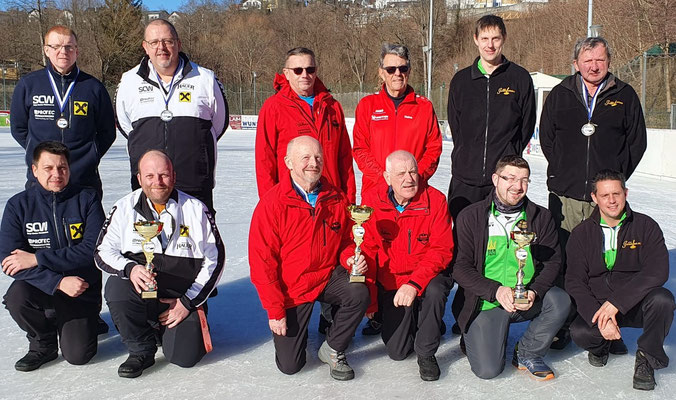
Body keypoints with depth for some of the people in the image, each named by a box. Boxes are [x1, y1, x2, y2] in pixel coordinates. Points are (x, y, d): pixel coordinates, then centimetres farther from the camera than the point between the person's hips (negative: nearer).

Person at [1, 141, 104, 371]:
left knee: (78, 355, -13)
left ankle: (68, 324, 24)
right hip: (40, 285, 1)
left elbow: (93, 249, -17)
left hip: (82, 290, -1)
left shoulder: (87, 199, -7)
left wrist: (37, 258, -21)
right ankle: (43, 343, 0)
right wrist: (59, 282, -26)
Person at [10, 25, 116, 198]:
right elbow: (18, 128, 14)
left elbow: (107, 132, 10)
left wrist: (91, 156, 0)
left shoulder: (93, 87, 3)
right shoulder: (28, 84, 5)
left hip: (85, 180, 0)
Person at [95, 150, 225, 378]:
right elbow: (103, 251, -1)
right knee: (117, 286, -31)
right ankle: (141, 350, -5)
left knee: (185, 356, -15)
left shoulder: (195, 209, -2)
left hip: (185, 297, 0)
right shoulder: (125, 208, 0)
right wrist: (129, 269, -24)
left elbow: (215, 260, 0)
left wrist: (188, 302, -6)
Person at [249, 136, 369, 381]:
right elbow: (262, 262, -13)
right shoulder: (271, 204, -15)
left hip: (329, 276, 3)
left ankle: (332, 350, -3)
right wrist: (275, 310, -14)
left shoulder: (337, 199, -3)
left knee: (359, 294, -30)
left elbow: (345, 241, 10)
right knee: (290, 365, -2)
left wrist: (351, 259, -15)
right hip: (291, 289, -2)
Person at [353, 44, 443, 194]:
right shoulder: (367, 105, 8)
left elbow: (434, 148, 7)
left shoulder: (425, 106, 9)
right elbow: (360, 149, 3)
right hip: (375, 189, 0)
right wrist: (384, 177, -10)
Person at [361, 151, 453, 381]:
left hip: (427, 276, -1)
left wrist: (414, 283, -31)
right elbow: (367, 249, -5)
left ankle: (426, 353, -11)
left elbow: (442, 250, -17)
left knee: (434, 291, -37)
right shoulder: (372, 201, -9)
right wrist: (369, 300, -9)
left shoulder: (435, 200, -14)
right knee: (396, 352, -2)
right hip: (390, 282, 2)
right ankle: (409, 319, 34)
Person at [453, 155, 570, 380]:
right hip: (486, 303, -3)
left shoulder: (541, 218, 4)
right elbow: (460, 267, -8)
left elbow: (552, 261, 1)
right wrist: (496, 290, -23)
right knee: (488, 370, -18)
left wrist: (534, 292, -19)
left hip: (527, 301, 3)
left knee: (560, 301, -28)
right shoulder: (470, 217, -4)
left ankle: (527, 354, -2)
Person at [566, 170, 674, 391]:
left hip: (636, 305, 0)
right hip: (597, 306, 0)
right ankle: (602, 344, 11)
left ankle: (646, 358, -6)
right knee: (579, 333, -29)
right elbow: (575, 282, -6)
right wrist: (599, 317, -23)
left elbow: (658, 271, -17)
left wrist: (616, 302, -26)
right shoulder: (581, 234, -1)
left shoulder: (646, 226, -5)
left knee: (662, 300, -32)